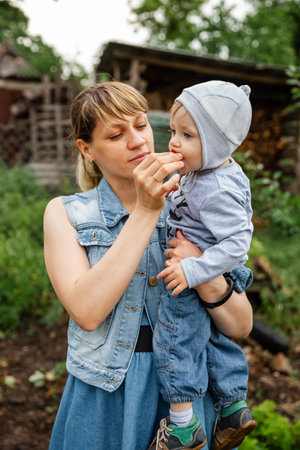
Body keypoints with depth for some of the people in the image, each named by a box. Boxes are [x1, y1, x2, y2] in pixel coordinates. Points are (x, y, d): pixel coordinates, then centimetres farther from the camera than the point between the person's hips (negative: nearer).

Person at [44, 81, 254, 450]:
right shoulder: (65, 213, -5)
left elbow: (241, 325, -5)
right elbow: (86, 312, -22)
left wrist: (206, 276, -25)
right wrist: (146, 211, -24)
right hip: (105, 397, -1)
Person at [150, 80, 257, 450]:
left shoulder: (218, 192, -29)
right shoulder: (203, 173, 2)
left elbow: (236, 243, -32)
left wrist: (192, 271, -35)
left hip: (198, 284, -10)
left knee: (174, 345, 3)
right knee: (215, 341, 20)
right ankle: (233, 408, 35)